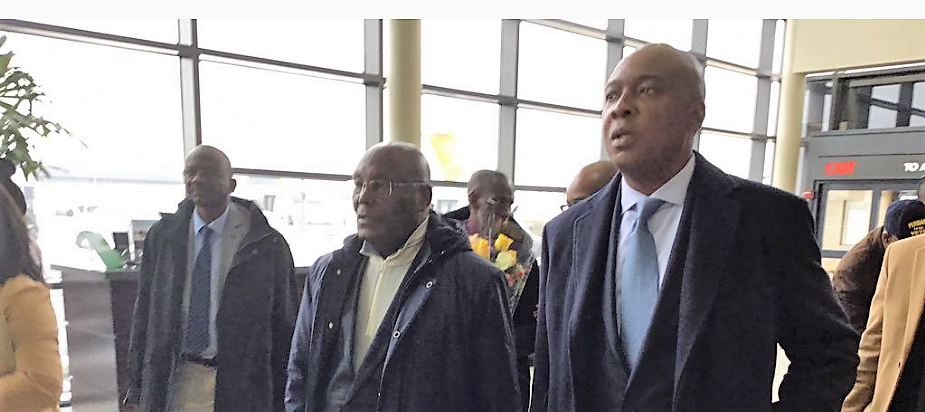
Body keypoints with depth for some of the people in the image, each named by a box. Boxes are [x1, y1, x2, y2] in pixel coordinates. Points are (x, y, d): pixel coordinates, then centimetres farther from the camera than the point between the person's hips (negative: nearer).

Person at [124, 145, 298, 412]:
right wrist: (136, 389, 7)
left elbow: (284, 326, -2)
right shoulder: (161, 236, 4)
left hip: (240, 389, -2)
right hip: (170, 385, 2)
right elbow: (144, 312, 8)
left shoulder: (266, 244, -5)